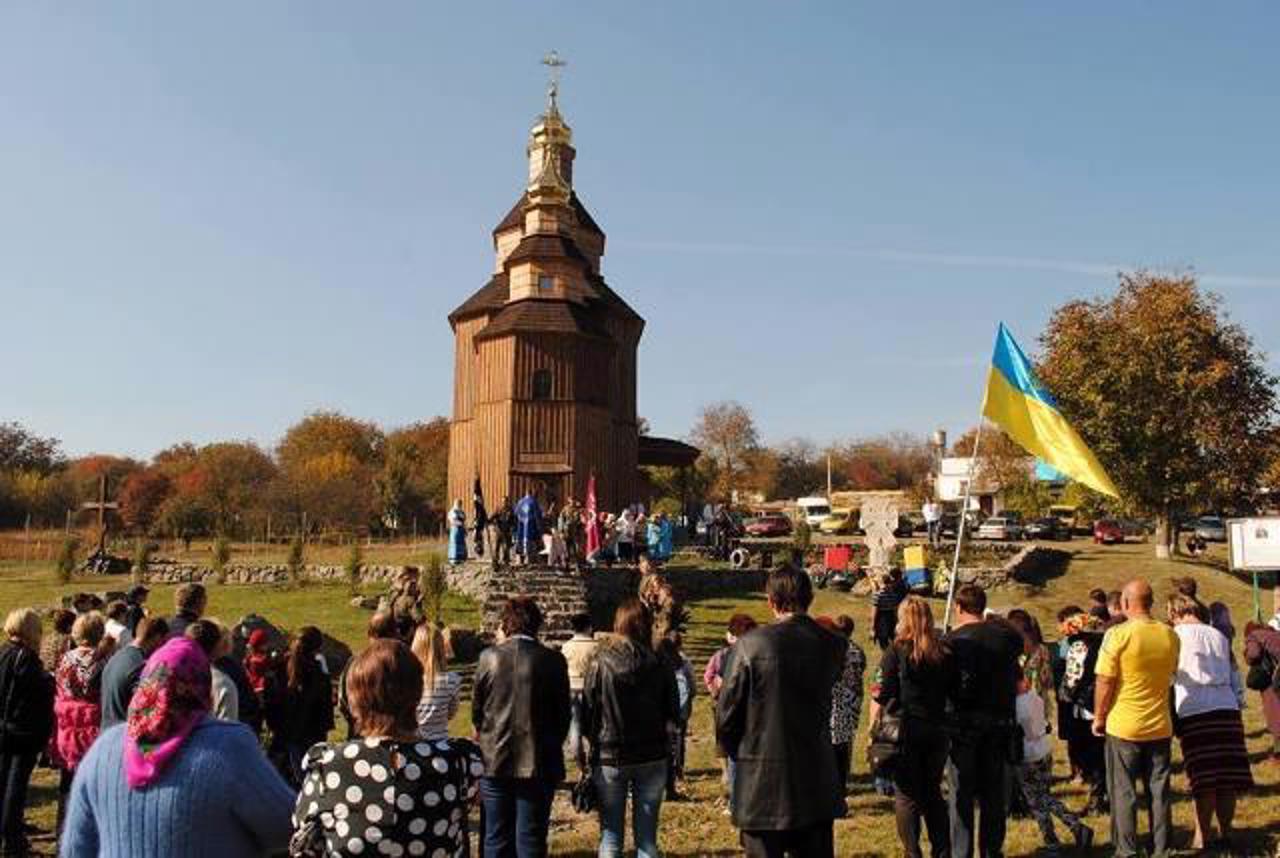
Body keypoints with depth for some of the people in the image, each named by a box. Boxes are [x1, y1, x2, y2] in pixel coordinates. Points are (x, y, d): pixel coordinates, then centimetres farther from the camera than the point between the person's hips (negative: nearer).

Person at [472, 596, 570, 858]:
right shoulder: (553, 660, -9)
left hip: (494, 760, 1)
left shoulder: (489, 657, -6)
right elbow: (563, 713, -2)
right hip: (538, 763, -1)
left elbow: (476, 709, 1)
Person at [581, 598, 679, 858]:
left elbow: (588, 713, -5)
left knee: (611, 837, 9)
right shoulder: (659, 664, -6)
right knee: (647, 837, 11)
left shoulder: (601, 662, -10)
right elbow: (673, 714, 2)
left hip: (610, 758, -1)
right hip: (652, 758, 1)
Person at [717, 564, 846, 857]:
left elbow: (726, 716, -9)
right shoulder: (832, 645, -5)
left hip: (762, 782, -3)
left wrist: (740, 755, 10)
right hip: (817, 783, 3)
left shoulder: (750, 645, -15)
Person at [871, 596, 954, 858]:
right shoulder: (945, 652, 1)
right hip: (937, 730, 4)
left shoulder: (896, 651, -11)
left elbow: (880, 696, -13)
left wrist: (873, 729, -2)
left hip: (904, 730, -4)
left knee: (906, 795, 6)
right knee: (933, 792, 18)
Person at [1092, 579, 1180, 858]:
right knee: (1159, 791, 12)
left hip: (1123, 726, -4)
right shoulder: (1170, 636, 0)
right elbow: (1171, 675, 14)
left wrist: (1099, 718, -3)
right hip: (1160, 726, 4)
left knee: (1123, 791, 5)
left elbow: (1105, 682, -13)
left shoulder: (1118, 634, -15)